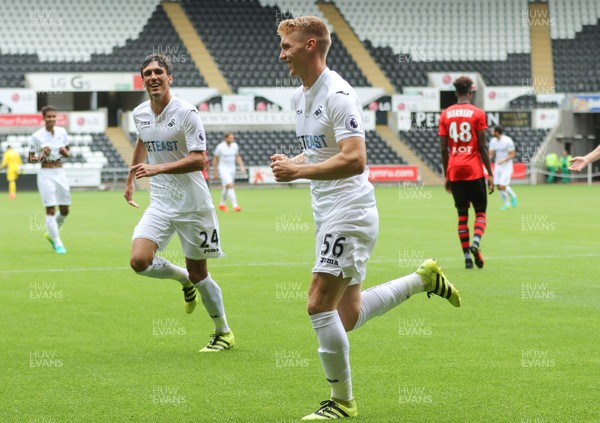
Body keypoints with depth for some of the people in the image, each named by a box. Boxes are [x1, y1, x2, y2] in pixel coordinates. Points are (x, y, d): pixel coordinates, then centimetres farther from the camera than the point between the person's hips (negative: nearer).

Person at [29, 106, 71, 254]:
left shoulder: (62, 132, 5)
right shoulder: (37, 136, -6)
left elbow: (68, 153, 16)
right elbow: (30, 159, -1)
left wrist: (65, 152, -8)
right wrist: (42, 155, -19)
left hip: (60, 173, 4)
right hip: (46, 174, -4)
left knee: (65, 210, 8)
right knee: (50, 209, -9)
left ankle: (51, 233, 32)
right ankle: (57, 243, -3)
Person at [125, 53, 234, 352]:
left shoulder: (186, 112, -14)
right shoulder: (139, 114, 4)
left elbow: (198, 160, -20)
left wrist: (156, 169, -29)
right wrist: (131, 179, 31)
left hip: (192, 204, -5)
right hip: (160, 204, 5)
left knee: (198, 273, 2)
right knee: (139, 261, -16)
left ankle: (224, 333, 22)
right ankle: (184, 279, 15)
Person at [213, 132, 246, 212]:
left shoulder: (235, 146, 2)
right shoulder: (220, 147, -13)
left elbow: (237, 157, 16)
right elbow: (215, 159, -5)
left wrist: (241, 166, 4)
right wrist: (215, 172, -4)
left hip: (232, 169, 6)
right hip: (223, 168, -6)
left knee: (226, 187, 14)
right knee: (230, 185, -20)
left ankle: (221, 204, 32)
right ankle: (235, 205, -25)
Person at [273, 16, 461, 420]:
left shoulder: (338, 95, -17)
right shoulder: (301, 96, 13)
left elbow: (354, 160, -26)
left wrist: (298, 171, -26)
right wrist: (292, 162, 5)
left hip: (350, 213, -10)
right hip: (328, 215, 10)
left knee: (320, 304, -13)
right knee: (347, 316, 11)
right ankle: (424, 278, 28)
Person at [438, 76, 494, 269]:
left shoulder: (445, 115, 6)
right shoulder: (478, 114, -3)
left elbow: (443, 148, 5)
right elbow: (482, 147, -5)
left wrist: (446, 176, 13)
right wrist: (490, 174, 0)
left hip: (454, 171, 3)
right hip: (474, 170, -3)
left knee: (462, 214, 8)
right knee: (480, 211, 7)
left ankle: (467, 256, 2)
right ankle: (476, 242, -20)